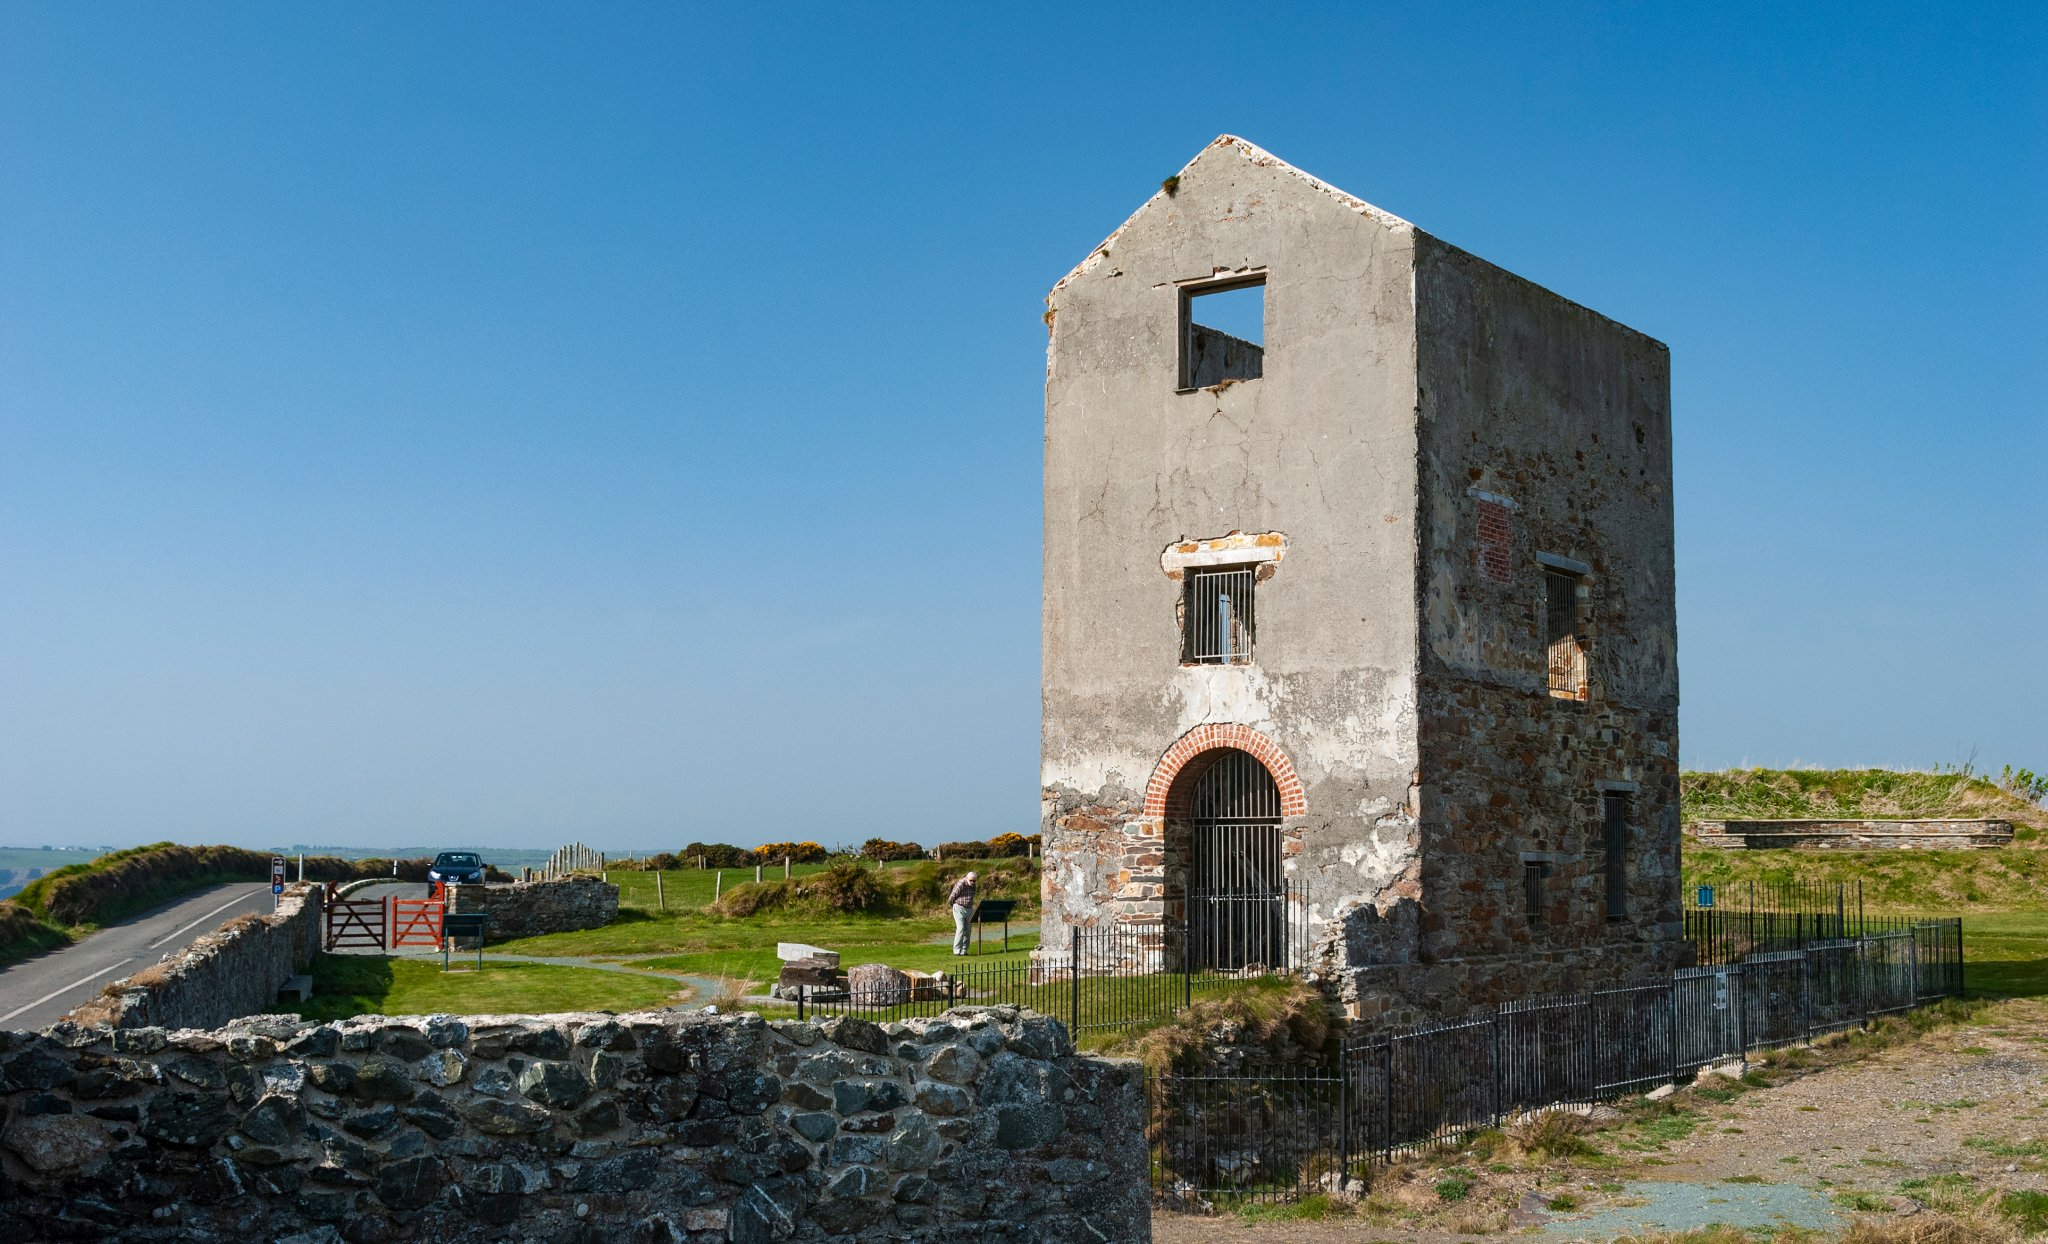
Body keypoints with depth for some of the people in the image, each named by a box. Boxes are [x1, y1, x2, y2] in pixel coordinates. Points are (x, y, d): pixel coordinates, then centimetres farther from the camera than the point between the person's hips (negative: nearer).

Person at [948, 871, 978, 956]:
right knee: (960, 929, -15)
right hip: (959, 908, -7)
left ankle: (964, 950, 8)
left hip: (969, 909, 7)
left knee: (967, 931, 3)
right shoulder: (960, 884, -16)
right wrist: (956, 906, 5)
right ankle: (957, 950, -14)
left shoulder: (973, 885, 7)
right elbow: (951, 898, -10)